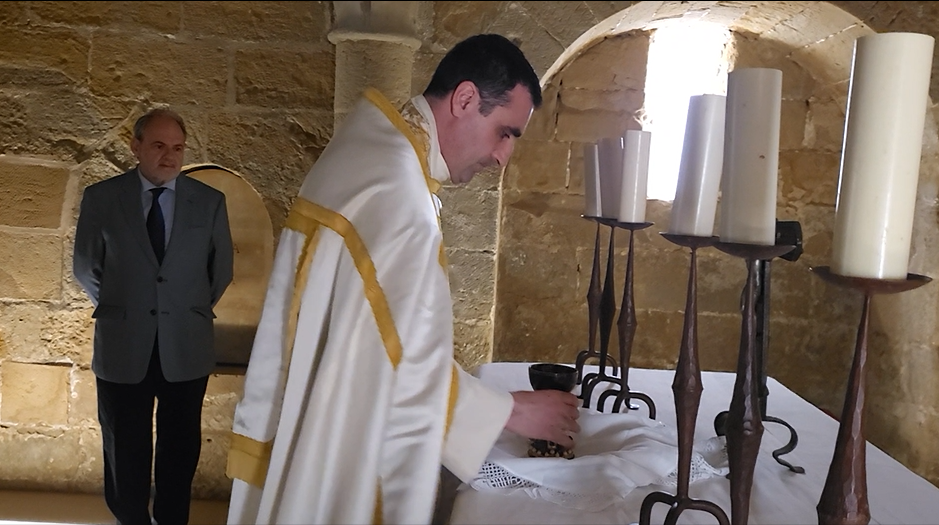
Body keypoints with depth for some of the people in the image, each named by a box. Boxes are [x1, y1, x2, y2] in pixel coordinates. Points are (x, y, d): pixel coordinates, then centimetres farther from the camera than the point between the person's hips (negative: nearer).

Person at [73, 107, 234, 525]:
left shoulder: (209, 202, -3)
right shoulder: (101, 198, -4)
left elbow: (221, 269, 9)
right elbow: (85, 268, 8)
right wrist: (116, 309, 13)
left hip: (186, 348, 0)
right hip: (122, 348, 0)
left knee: (180, 451, 13)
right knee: (125, 452, 14)